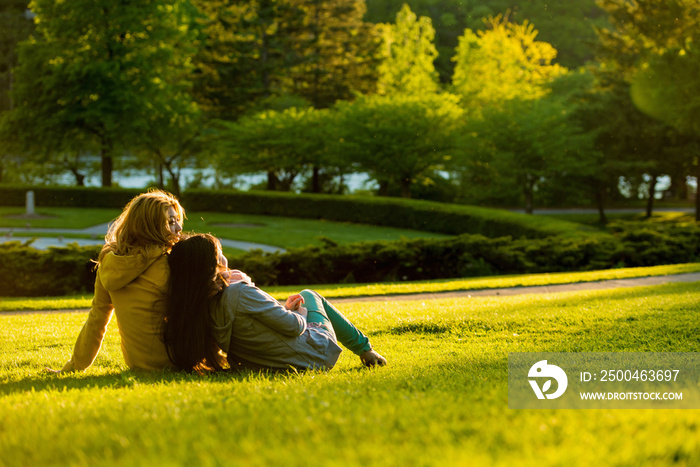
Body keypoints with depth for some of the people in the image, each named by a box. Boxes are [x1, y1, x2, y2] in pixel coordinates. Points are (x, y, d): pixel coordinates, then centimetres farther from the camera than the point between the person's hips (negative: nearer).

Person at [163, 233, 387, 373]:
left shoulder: (200, 310, -9)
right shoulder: (240, 293, -33)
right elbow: (293, 327, -24)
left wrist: (283, 309, 7)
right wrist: (300, 313, -2)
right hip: (317, 355, -6)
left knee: (307, 295, 33)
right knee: (309, 296, 28)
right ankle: (365, 349, 43)